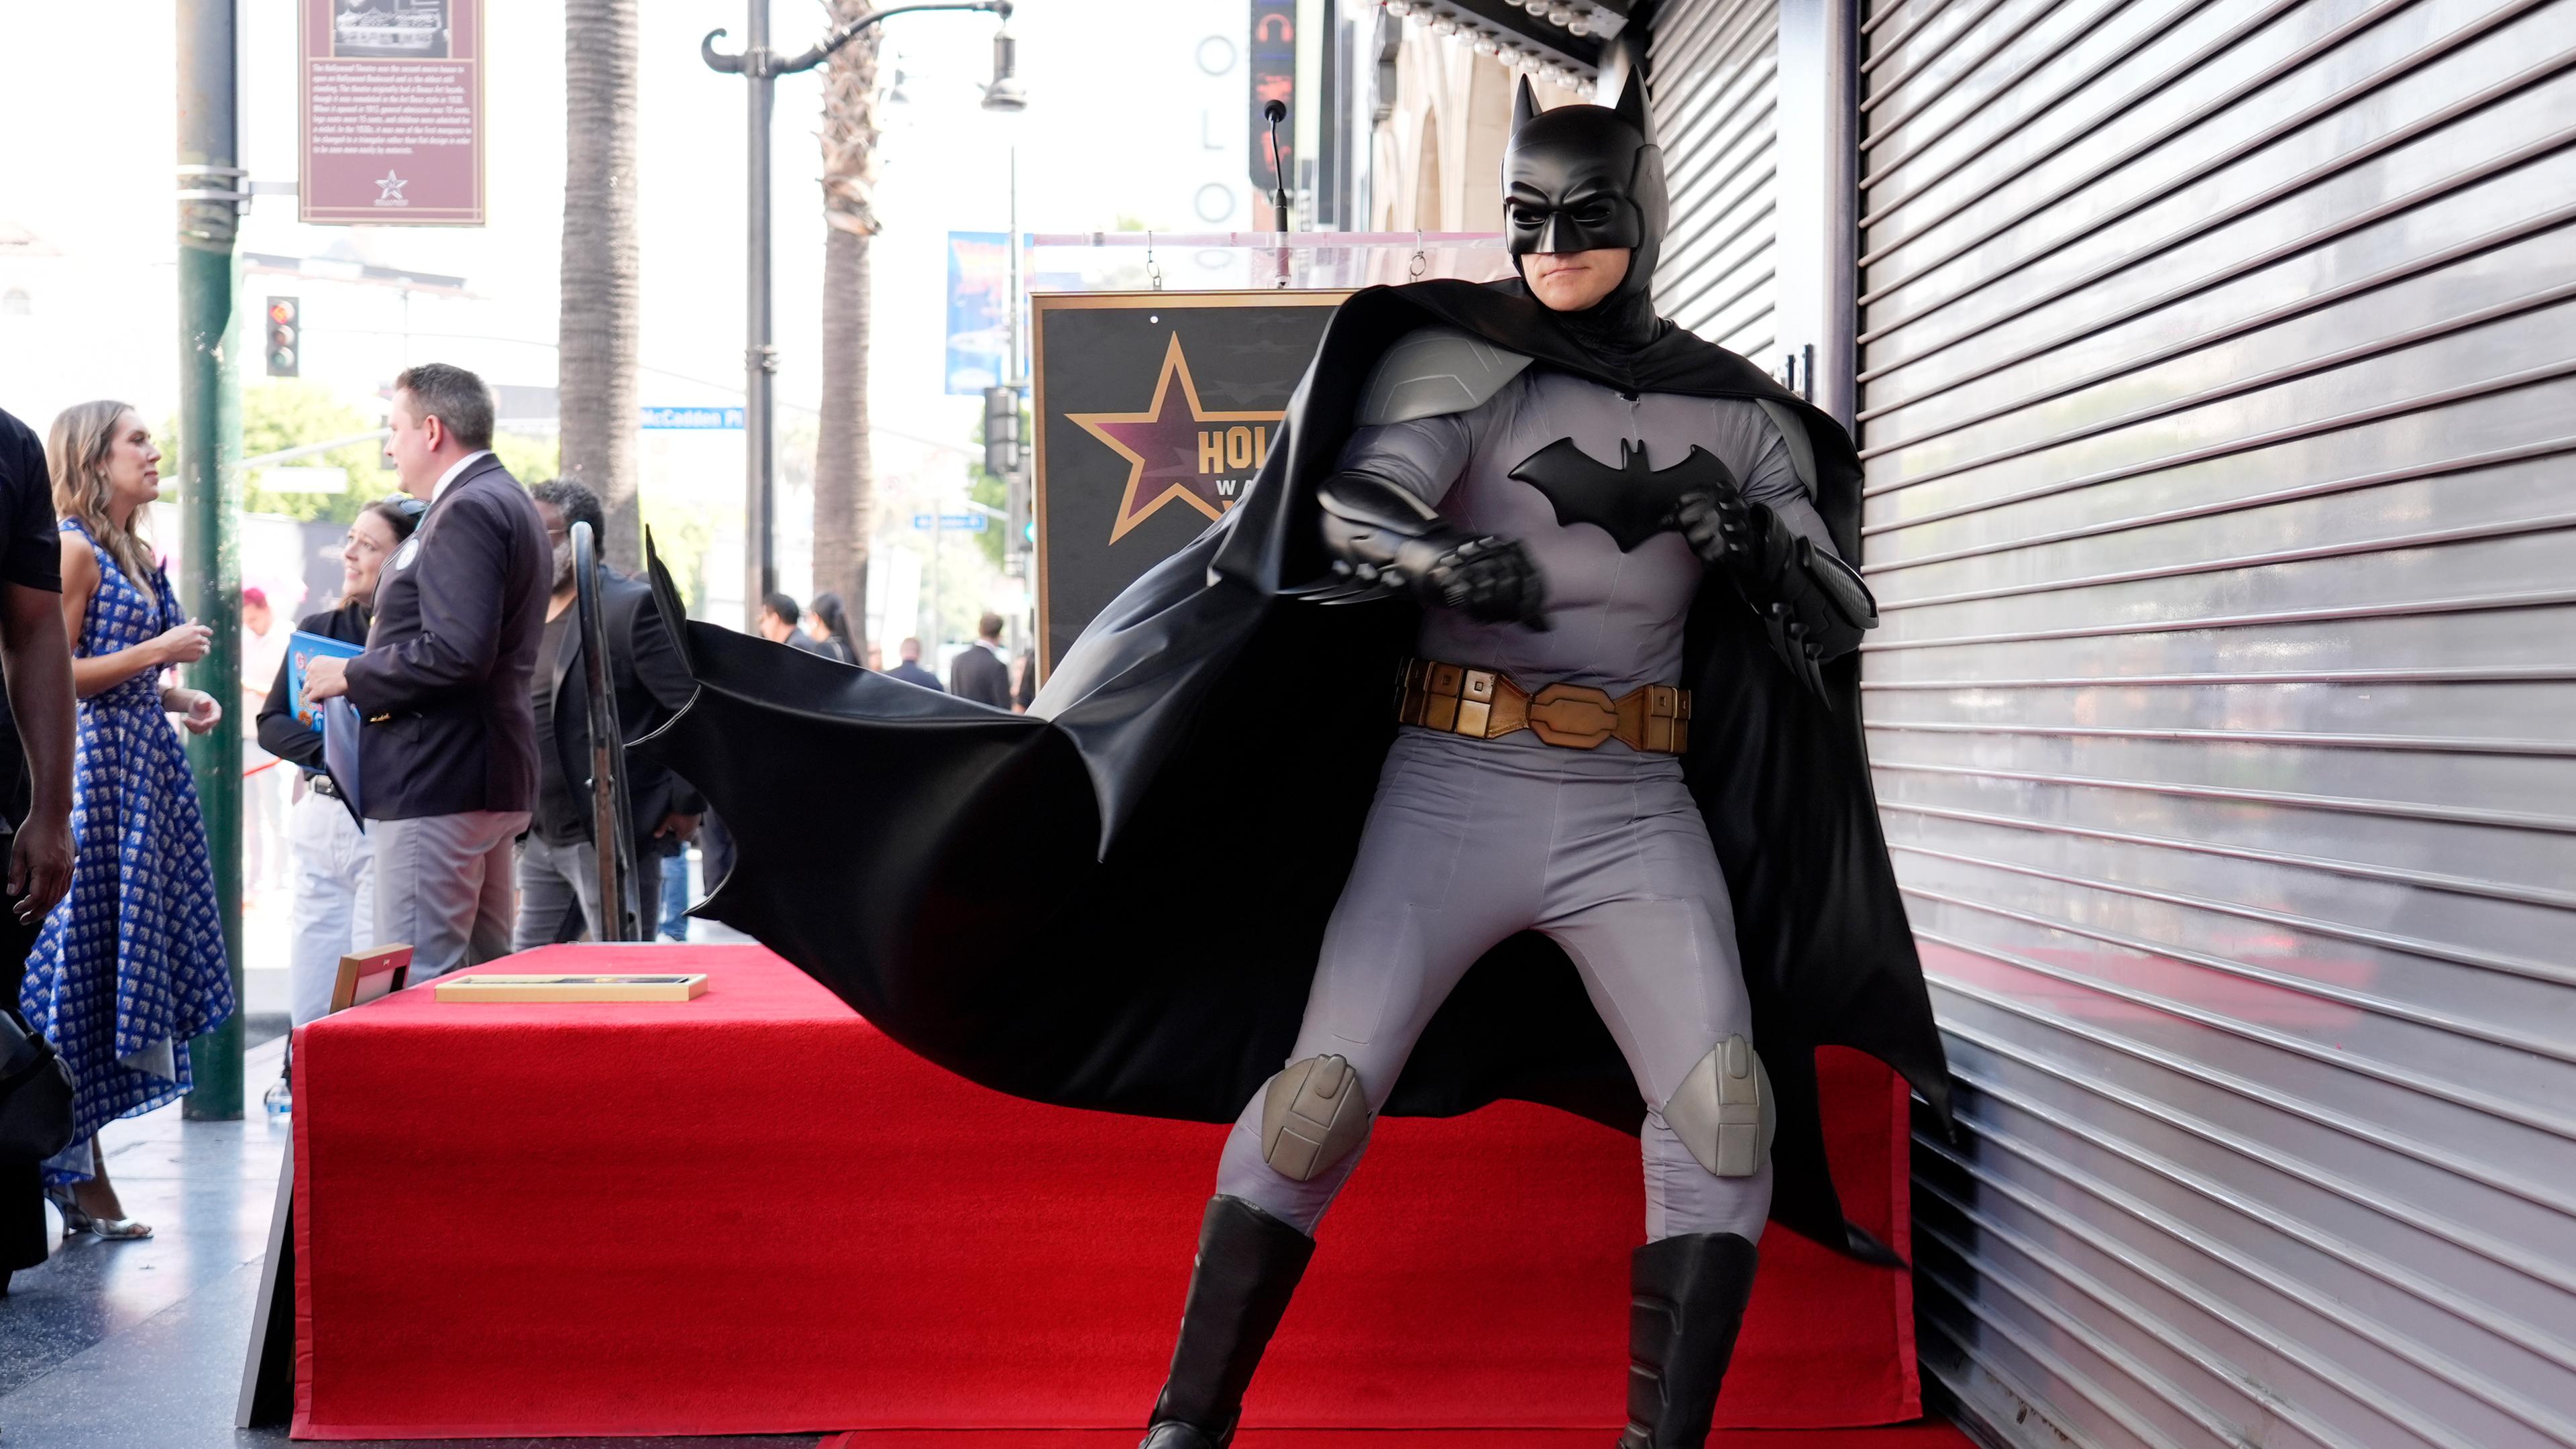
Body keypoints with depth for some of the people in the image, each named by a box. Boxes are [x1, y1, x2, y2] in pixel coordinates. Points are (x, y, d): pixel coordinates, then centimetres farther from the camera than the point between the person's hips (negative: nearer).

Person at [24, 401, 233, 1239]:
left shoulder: (131, 552, 17)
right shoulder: (73, 549, -10)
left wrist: (177, 699, 9)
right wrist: (159, 651, -14)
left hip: (142, 766, 9)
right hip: (93, 770, -9)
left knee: (117, 968, 8)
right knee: (84, 959, -4)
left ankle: (84, 1173, 13)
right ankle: (76, 1172, 3)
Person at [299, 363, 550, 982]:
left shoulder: (467, 511, -14)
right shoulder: (508, 503, 19)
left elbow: (456, 652, -24)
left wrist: (352, 676, -12)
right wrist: (367, 673, 16)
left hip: (438, 781, -11)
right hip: (494, 779, 11)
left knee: (417, 982, -10)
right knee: (481, 973, 14)